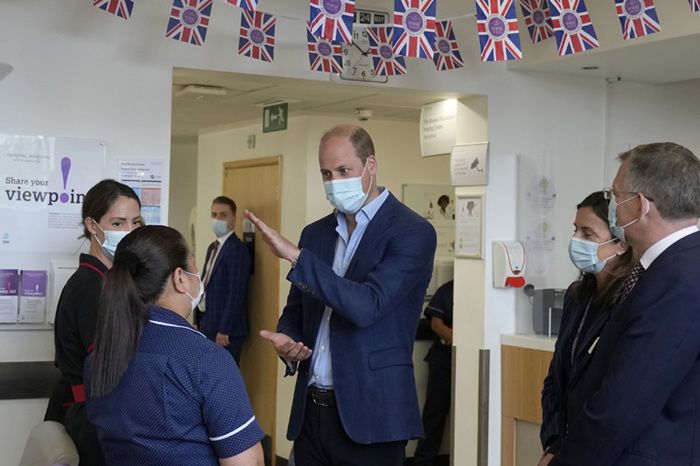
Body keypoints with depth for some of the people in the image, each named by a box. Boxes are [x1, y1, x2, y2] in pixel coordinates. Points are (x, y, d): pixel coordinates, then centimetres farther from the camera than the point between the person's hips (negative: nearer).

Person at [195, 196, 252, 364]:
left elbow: (236, 294, -18)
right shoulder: (213, 247, 16)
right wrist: (199, 321, 13)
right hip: (207, 325, 9)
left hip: (226, 330, -9)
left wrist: (224, 330, -20)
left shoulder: (237, 250, -13)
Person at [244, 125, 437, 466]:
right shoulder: (315, 233, 11)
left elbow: (367, 307, -21)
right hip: (310, 411, 6)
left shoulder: (412, 232, -8)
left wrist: (297, 257, -23)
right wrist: (286, 341, -3)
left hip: (368, 414, -5)